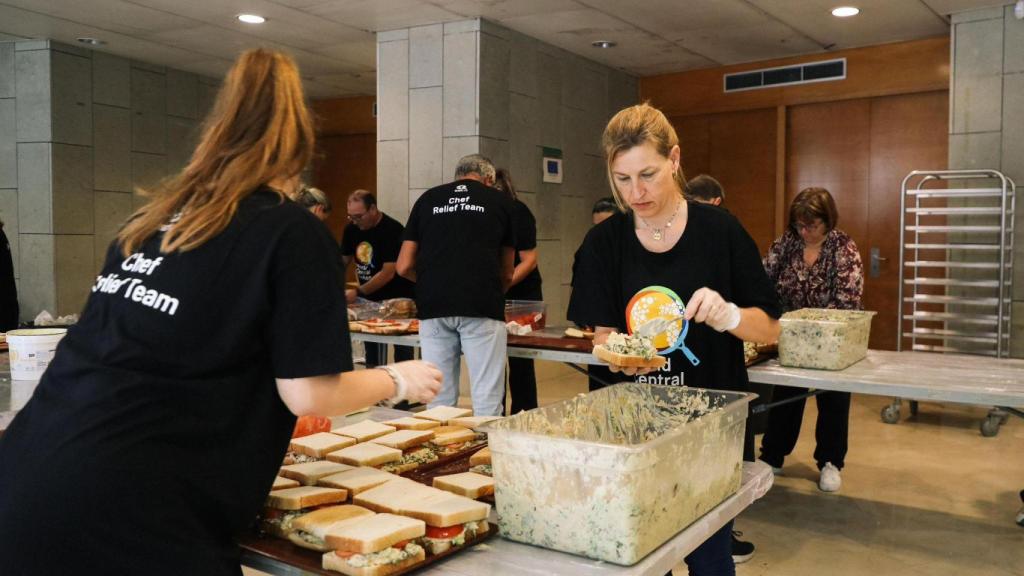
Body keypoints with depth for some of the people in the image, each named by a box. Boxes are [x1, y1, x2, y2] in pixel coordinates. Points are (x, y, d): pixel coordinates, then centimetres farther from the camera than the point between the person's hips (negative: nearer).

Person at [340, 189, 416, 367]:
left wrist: (358, 293, -24)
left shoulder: (393, 230, -18)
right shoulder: (352, 229, 3)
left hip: (398, 299, -6)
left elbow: (388, 273, -22)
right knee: (373, 358, 10)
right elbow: (344, 261, 11)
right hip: (370, 300, 6)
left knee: (403, 354, -1)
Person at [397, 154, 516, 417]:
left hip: (433, 306, 2)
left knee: (440, 400, 10)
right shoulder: (501, 201, 13)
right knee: (487, 402, 1)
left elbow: (404, 267, 13)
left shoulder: (428, 199, 15)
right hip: (481, 307, -2)